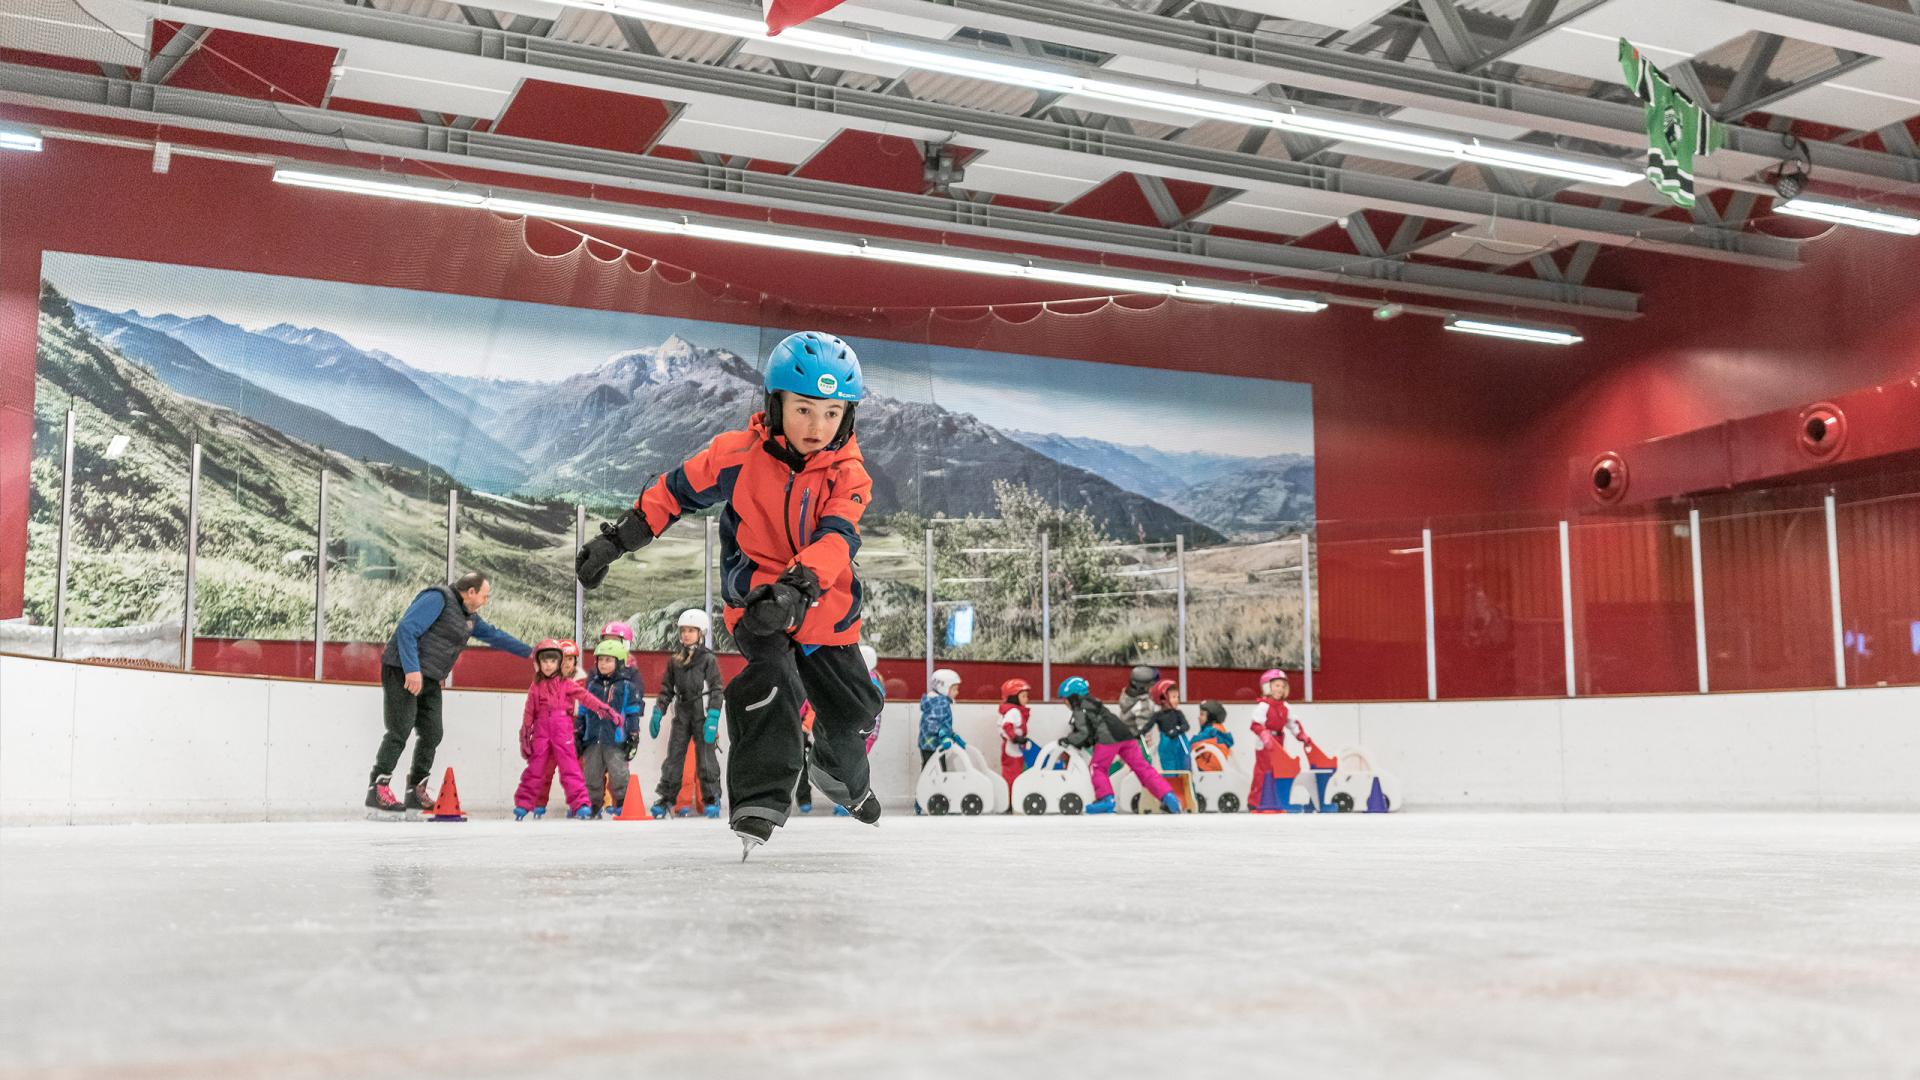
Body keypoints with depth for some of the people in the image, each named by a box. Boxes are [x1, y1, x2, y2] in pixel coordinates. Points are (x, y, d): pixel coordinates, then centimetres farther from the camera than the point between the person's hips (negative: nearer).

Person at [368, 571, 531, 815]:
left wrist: (529, 652, 32)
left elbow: (494, 635, 30)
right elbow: (407, 629, -21)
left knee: (432, 734, 5)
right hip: (403, 673, -9)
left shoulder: (469, 617, 17)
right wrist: (412, 669, -26)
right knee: (400, 731, -13)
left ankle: (417, 792, 14)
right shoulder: (438, 599, -14)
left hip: (429, 682, 9)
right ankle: (378, 789, -8)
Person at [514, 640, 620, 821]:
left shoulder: (566, 684, 8)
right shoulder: (535, 687, 13)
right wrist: (525, 735, 9)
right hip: (541, 730, 2)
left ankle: (580, 805, -11)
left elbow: (584, 696, -3)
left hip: (562, 730, -2)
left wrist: (603, 708, -14)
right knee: (535, 768, 4)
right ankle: (523, 805, 13)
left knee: (569, 768, -7)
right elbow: (528, 713, 14)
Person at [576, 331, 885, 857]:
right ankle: (758, 804, -21)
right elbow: (676, 491, -3)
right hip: (755, 597, -3)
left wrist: (796, 587, -48)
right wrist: (615, 540, -6)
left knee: (852, 707, 14)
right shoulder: (739, 453, -15)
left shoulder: (848, 473, -14)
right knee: (774, 680, -29)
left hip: (827, 610, 3)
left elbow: (836, 538, -30)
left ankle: (841, 774, 49)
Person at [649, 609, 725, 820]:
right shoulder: (674, 660, 10)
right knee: (673, 757, 3)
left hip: (702, 713, -4)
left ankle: (711, 800, 6)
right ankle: (665, 798, 8)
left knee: (706, 757, -2)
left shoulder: (708, 659, -4)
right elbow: (667, 688, 14)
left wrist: (713, 718, -16)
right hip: (681, 714, 4)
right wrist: (657, 714, 6)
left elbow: (716, 689, -8)